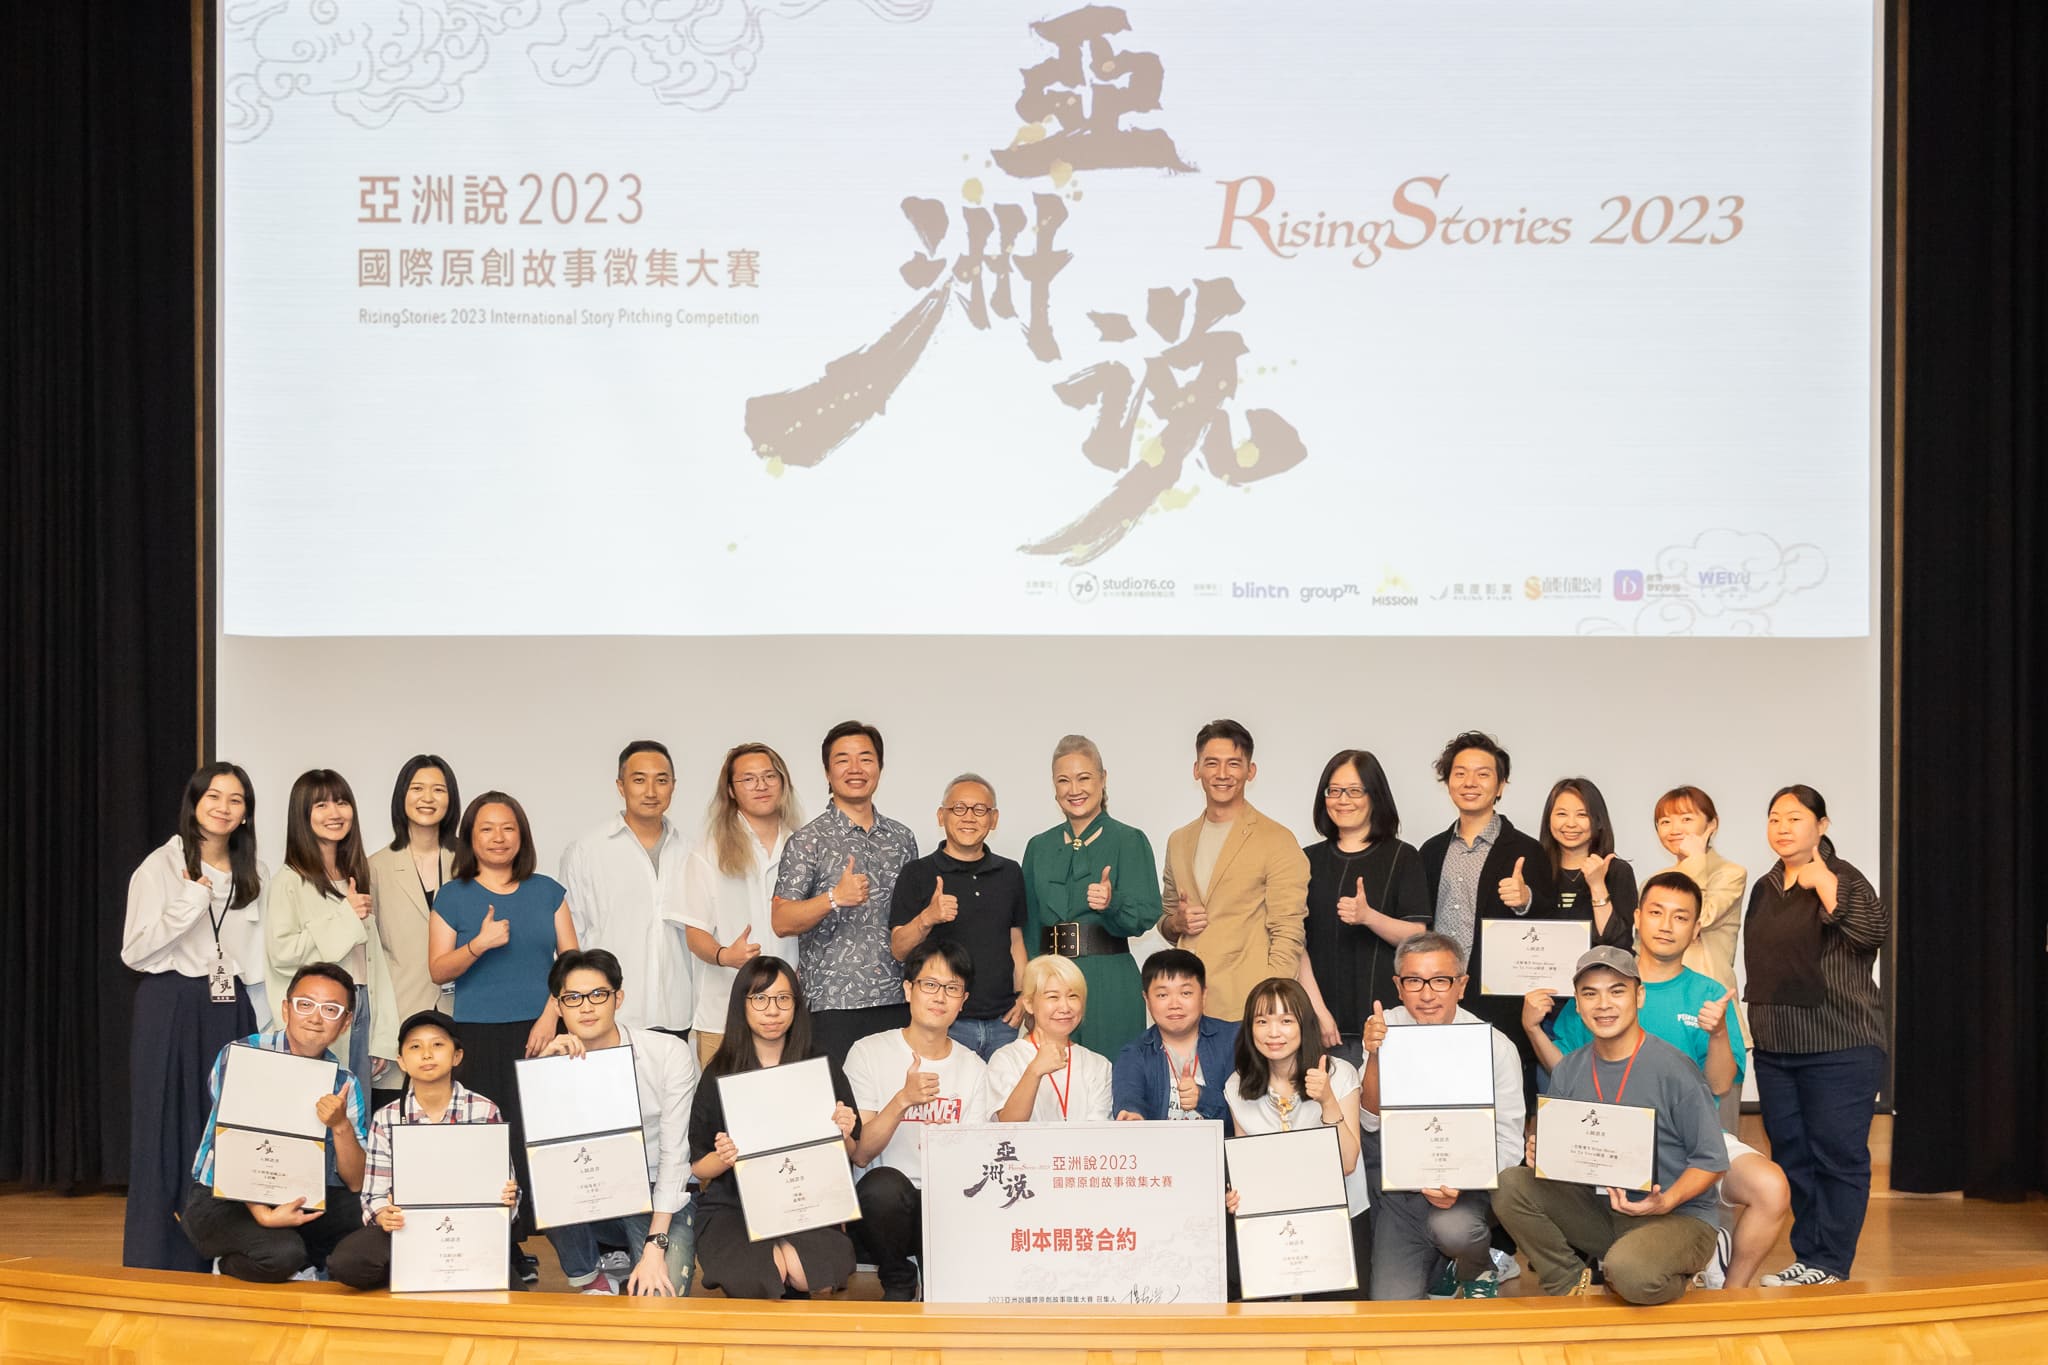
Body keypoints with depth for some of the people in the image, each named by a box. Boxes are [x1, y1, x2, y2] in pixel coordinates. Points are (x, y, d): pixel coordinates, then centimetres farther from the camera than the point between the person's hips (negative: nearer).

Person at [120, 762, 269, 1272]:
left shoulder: (254, 876, 12)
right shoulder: (160, 867, -2)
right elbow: (135, 951, -9)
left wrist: (263, 1023, 11)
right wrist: (194, 900, -13)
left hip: (232, 1013, 4)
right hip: (171, 1011, -4)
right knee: (168, 1138, -1)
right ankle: (158, 1264, 6)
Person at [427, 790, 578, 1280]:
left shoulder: (547, 891, 11)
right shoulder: (453, 897, 7)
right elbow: (438, 969, 1)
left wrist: (551, 1012, -5)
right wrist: (479, 945, -16)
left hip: (539, 1034, 1)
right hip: (478, 1037, -1)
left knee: (535, 1136, -6)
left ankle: (521, 1243, 0)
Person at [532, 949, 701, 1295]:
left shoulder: (669, 1052, -10)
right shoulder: (558, 1060, -1)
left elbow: (674, 1154, -13)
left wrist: (654, 1247, -20)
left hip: (661, 1204, -3)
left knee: (658, 1300, -27)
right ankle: (589, 1280, -3)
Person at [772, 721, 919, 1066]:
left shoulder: (902, 838, 13)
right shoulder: (809, 841, 0)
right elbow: (782, 922, -8)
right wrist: (835, 898, -22)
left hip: (897, 1002, 4)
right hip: (833, 1008, -4)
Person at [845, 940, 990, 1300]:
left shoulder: (975, 1068, 9)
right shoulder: (869, 1052, -1)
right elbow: (859, 1153, -10)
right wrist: (904, 1100, -25)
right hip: (882, 1204, -1)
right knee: (884, 1184, -36)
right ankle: (898, 1283, -5)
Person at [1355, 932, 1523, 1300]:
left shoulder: (1495, 1047, -10)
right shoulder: (1385, 1029, -4)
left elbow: (1508, 1145, -8)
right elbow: (1371, 1120, -8)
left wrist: (1463, 1181, -28)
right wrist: (1374, 1058, -26)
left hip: (1470, 1186, -2)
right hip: (1401, 1190, 2)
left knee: (1451, 1226, -35)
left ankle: (1478, 1270, 2)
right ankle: (1441, 1264, 25)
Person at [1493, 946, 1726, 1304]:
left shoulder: (1673, 1069, -12)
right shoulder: (1567, 1071, 5)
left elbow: (1712, 1161, -9)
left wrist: (1665, 1203, -26)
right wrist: (1539, 1152, -13)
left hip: (1679, 1218, -5)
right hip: (1598, 1211, 5)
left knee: (1629, 1271, -37)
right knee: (1511, 1185, -16)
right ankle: (1574, 1285, -3)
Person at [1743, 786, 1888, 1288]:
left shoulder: (1841, 879, -6)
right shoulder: (1766, 888, 14)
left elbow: (1872, 930, -25)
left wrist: (1821, 881, -24)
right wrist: (1759, 1026, 22)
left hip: (1838, 1047, -7)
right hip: (1776, 1048, 7)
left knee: (1837, 1153, -3)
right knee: (1792, 1153, 10)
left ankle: (1830, 1264, 3)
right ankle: (1807, 1257, 18)